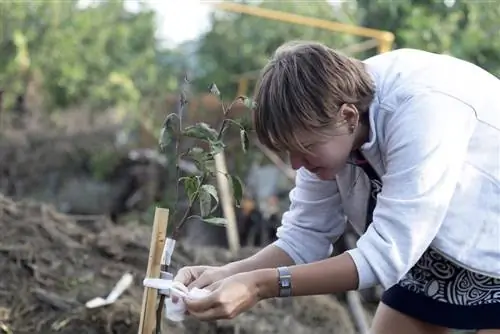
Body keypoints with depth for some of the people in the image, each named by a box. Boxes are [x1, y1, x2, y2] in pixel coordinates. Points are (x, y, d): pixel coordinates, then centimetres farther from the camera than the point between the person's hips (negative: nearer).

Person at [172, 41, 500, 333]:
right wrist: (227, 273, -24)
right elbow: (305, 236, -8)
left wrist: (261, 286, -37)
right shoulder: (327, 110, -13)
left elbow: (388, 252, -34)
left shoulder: (423, 107, -35)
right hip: (430, 257, 7)